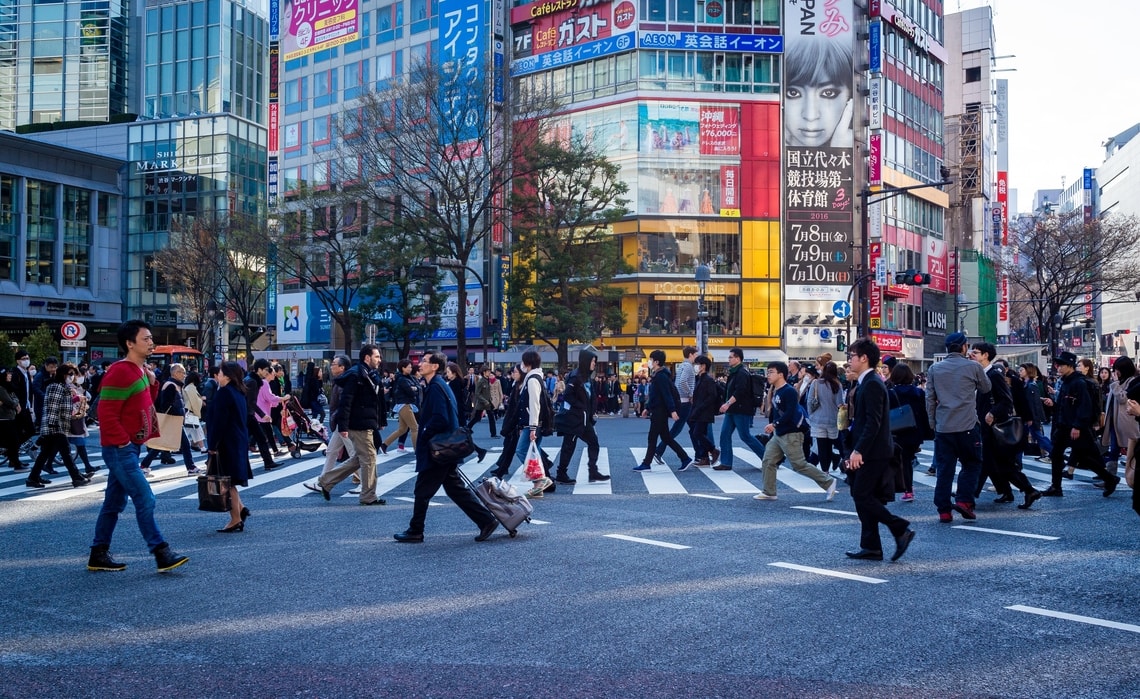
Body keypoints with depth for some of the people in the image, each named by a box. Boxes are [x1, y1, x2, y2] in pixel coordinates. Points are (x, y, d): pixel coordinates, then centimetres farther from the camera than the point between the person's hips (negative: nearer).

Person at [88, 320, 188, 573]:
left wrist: (152, 382, 4)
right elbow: (107, 414, -21)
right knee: (145, 500, -10)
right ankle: (162, 554, -6)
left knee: (114, 503, 14)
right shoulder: (120, 372, -17)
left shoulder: (139, 370, 12)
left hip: (130, 448, 10)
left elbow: (146, 404, 19)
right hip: (120, 449, -10)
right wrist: (124, 442, -17)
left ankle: (98, 555, 23)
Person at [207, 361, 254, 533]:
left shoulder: (224, 393, -15)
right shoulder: (239, 392, 12)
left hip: (226, 442, -9)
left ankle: (235, 519, 1)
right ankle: (240, 509, 16)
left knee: (226, 481, -2)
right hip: (239, 441, 9)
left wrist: (213, 445, -14)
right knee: (230, 480, 18)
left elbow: (219, 421, -18)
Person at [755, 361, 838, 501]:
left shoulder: (789, 391, -17)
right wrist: (770, 425, 9)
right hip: (778, 434, 9)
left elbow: (790, 413, -25)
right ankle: (768, 492, 14)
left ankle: (828, 482, 5)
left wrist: (774, 424, -30)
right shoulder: (775, 391, 10)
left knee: (800, 465, -6)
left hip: (791, 434, -9)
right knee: (768, 461, 6)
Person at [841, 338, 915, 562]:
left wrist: (858, 451, -23)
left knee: (862, 496, -8)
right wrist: (856, 451, 17)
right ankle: (870, 547, 13)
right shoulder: (867, 382, 15)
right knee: (863, 498, 10)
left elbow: (873, 422, -22)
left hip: (873, 452, -10)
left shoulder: (872, 384, -15)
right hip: (868, 452, 10)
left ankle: (901, 530, -3)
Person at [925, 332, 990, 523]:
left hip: (943, 427, 3)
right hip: (968, 426, -3)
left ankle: (944, 510, 5)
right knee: (972, 464, 12)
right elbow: (986, 388, 14)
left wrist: (932, 422, 15)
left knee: (944, 468, 6)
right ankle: (964, 500, -1)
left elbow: (930, 398, 7)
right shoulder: (973, 367, -2)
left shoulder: (934, 369, 6)